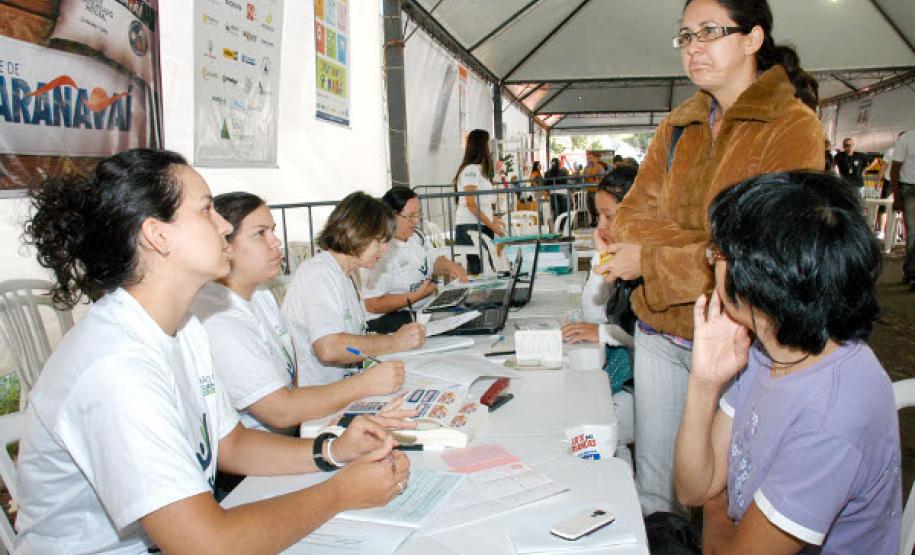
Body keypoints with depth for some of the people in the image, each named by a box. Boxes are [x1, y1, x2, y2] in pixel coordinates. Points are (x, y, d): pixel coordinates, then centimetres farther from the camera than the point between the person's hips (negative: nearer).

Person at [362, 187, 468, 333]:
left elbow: (435, 261, 22)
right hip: (389, 319, -9)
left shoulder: (416, 236, 9)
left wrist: (451, 267, -2)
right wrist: (416, 296, -21)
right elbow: (372, 305, -22)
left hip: (426, 310, 9)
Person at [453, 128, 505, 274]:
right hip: (471, 227, -9)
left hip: (482, 227, 9)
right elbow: (471, 204, -15)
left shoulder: (480, 169, 20)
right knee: (477, 268, -11)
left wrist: (493, 221, 8)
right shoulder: (470, 169, -9)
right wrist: (492, 225, -15)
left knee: (484, 267, 2)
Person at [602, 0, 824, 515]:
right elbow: (634, 215, 3)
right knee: (653, 482, 16)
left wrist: (649, 260, -14)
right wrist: (708, 245, -15)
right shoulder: (679, 125, 10)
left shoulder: (793, 127, -9)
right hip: (658, 332, 5)